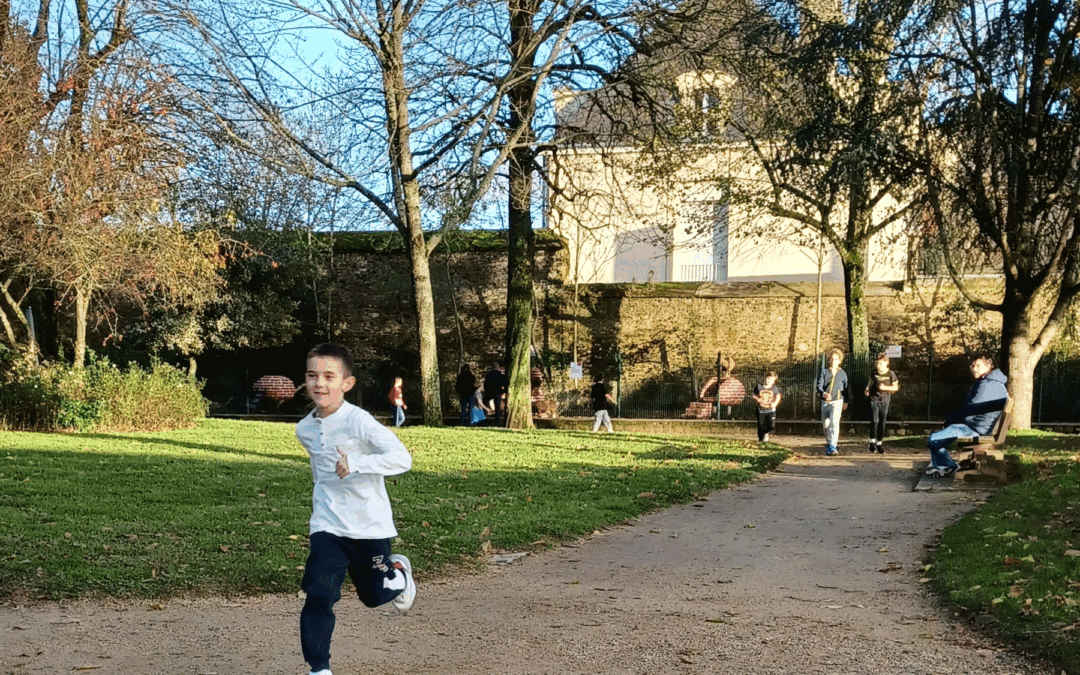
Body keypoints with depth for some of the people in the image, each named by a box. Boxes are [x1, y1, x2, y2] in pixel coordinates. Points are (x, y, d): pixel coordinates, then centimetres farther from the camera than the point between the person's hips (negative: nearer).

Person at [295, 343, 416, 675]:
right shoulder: (305, 429, 1)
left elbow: (402, 458, -30)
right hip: (327, 526, 4)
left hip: (370, 524, -3)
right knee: (319, 595, -12)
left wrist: (356, 463, -40)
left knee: (375, 594, 13)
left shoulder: (358, 421, -20)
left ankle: (398, 570, 47)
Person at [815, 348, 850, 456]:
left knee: (834, 422, -20)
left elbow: (845, 388, 16)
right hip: (825, 402, 2)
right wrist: (824, 394, -27)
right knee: (826, 424, 10)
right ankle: (828, 444, 29)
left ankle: (833, 447, -24)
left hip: (837, 401, -2)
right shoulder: (824, 372, 2)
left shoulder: (842, 373, 4)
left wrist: (846, 402, 22)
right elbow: (819, 386, -6)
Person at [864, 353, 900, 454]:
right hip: (874, 399, 0)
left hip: (884, 401, 0)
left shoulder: (890, 374, -1)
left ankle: (879, 444, 16)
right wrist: (867, 391, -1)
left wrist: (885, 387, -14)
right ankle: (872, 443, -1)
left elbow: (896, 387, 1)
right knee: (874, 421, -12)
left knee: (882, 423, 5)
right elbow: (869, 384, 17)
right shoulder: (874, 374, 4)